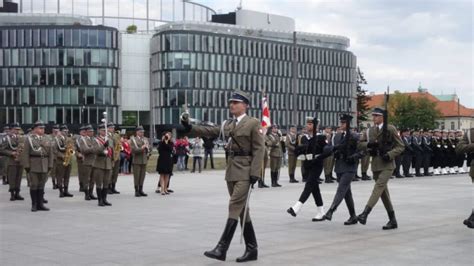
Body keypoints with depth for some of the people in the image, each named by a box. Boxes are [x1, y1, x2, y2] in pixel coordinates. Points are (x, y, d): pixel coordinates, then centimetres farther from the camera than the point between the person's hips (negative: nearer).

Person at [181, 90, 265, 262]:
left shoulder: (253, 123, -6)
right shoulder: (227, 124, 14)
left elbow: (259, 149, -11)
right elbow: (209, 131, 6)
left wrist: (255, 173, -18)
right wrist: (189, 128, -10)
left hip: (245, 171, -7)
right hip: (231, 170, 7)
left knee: (235, 207, -12)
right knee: (242, 209, 9)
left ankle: (222, 248, -14)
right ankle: (252, 249, 16)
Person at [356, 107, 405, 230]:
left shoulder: (390, 129, -3)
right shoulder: (370, 131, 11)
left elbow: (401, 146, -2)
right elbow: (360, 144, 15)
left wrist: (389, 154, -17)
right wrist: (368, 144, -7)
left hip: (387, 165, -6)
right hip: (375, 165, 6)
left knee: (379, 187, -22)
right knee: (383, 192, 9)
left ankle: (365, 213, -33)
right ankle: (392, 220, 17)